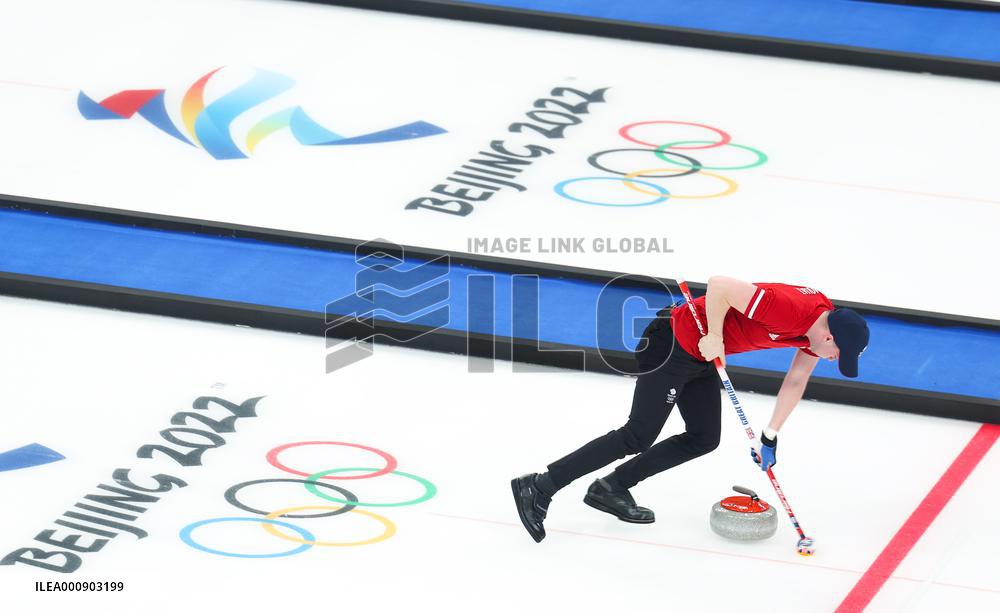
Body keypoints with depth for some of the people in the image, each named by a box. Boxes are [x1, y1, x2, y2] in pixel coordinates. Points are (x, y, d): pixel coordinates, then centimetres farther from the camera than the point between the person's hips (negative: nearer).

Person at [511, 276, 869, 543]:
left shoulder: (822, 322, 0)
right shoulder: (789, 310, -30)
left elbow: (796, 381, 12)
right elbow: (720, 285, -33)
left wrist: (770, 437, 9)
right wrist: (714, 337, -23)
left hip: (701, 355, 10)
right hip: (674, 342, -10)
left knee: (705, 439, 11)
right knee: (638, 437, -10)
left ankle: (612, 489, 15)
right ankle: (539, 487, -10)